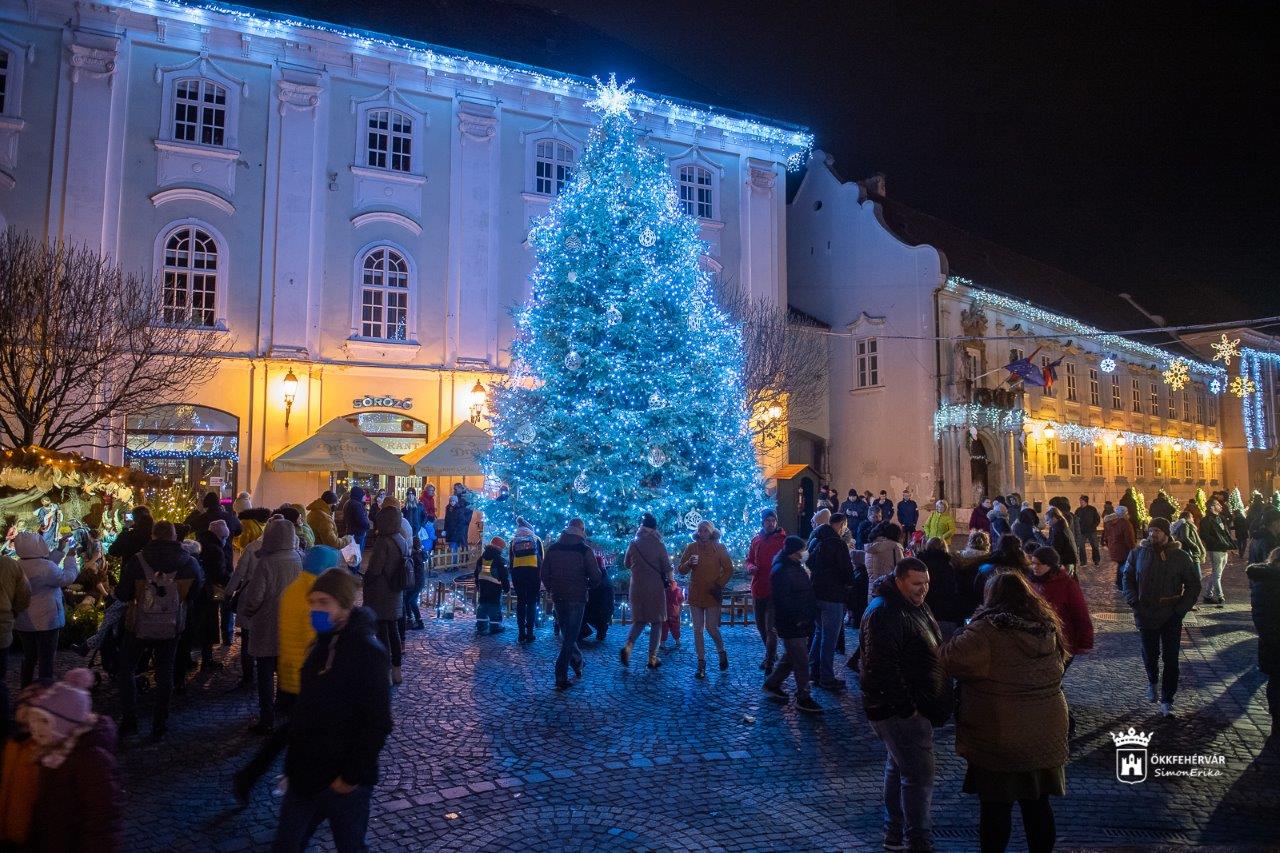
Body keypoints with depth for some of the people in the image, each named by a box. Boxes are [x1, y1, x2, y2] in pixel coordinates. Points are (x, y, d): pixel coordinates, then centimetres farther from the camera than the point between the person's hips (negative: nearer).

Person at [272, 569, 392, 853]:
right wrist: (294, 760, 13)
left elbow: (377, 723, -21)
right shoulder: (321, 644, 6)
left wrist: (352, 776, -18)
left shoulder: (367, 651, -19)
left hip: (342, 781, -7)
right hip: (305, 774, 7)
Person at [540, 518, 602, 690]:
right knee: (569, 637, 0)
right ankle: (561, 678, -3)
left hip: (558, 598, 4)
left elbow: (544, 574, 4)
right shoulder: (585, 551, -10)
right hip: (577, 598, -4)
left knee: (566, 634, 21)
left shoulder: (552, 549, 2)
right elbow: (596, 577, -9)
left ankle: (578, 664, 34)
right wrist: (586, 586, 11)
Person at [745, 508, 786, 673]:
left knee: (771, 628, -8)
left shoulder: (783, 540, -4)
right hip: (758, 589, 6)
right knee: (761, 626, 17)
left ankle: (769, 662, -1)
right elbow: (749, 560, 15)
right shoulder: (756, 539, 8)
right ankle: (771, 655, 35)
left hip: (775, 591, -5)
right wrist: (750, 567, -7)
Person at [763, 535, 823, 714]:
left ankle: (772, 684, 32)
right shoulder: (781, 570, -19)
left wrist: (810, 616, 14)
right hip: (790, 625, -10)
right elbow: (783, 600, -24)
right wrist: (797, 618, -23)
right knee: (801, 660, -4)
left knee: (791, 656, 19)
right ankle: (803, 698, 5)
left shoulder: (796, 567, 13)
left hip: (801, 622, 10)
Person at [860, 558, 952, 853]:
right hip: (900, 710, -10)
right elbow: (882, 667, -27)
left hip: (916, 705, 10)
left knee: (899, 768, 20)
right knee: (919, 777, -6)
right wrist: (907, 707, -22)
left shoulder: (916, 606, 11)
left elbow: (931, 652, 22)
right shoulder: (884, 612, -22)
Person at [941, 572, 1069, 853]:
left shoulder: (985, 630, -20)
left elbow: (948, 660, -23)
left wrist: (961, 634, -3)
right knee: (1037, 803, 19)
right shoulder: (1047, 627, 1)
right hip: (1044, 734, 6)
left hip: (998, 739, -6)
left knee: (995, 807, 9)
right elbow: (1060, 665, 16)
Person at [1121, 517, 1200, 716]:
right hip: (1146, 615, 1)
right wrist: (1134, 602, -5)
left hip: (1171, 617, -1)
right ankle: (1152, 681, 42)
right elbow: (1128, 579, 7)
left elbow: (1194, 585, 3)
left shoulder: (1180, 557, -5)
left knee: (1171, 659, 1)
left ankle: (1167, 700, 12)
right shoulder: (1138, 553, -2)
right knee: (1149, 655, 13)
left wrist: (1181, 608, -6)